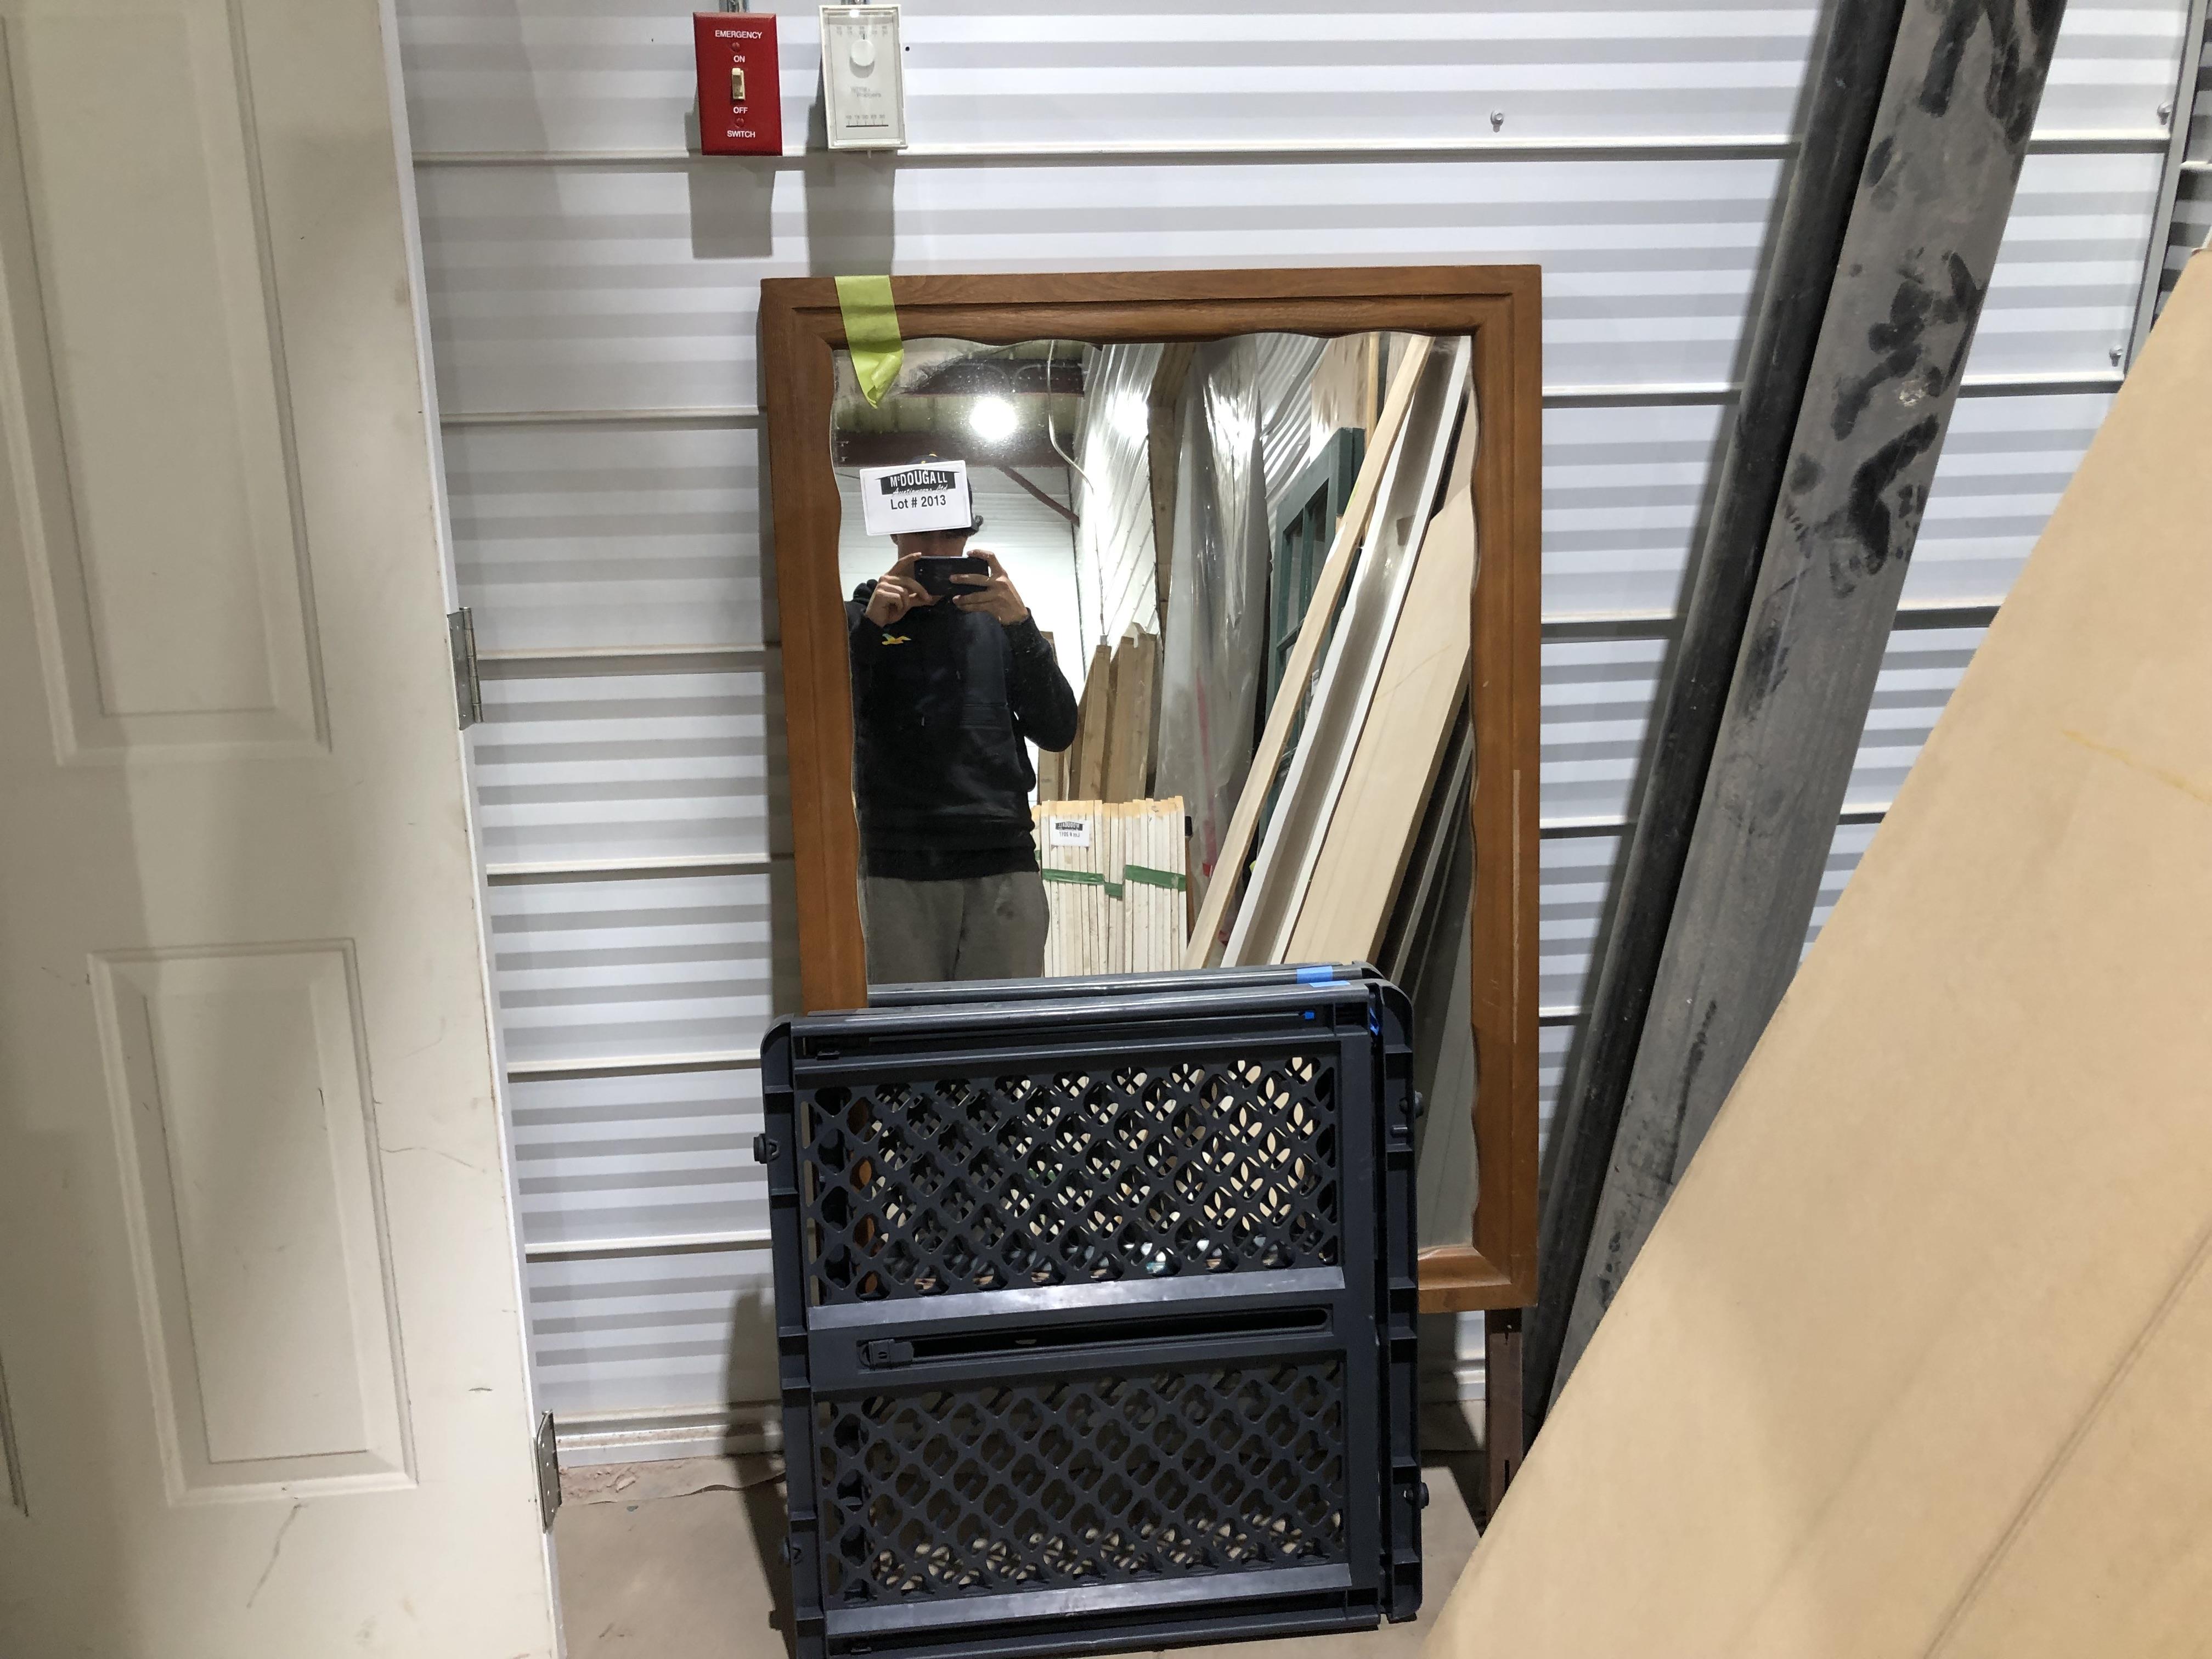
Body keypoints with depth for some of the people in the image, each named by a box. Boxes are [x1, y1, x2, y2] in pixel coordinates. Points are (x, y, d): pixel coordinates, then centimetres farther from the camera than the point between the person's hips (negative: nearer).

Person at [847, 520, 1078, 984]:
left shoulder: (995, 615, 15)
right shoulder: (858, 619, 11)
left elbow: (1058, 732, 3)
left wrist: (1019, 625, -9)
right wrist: (870, 626, -15)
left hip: (1002, 863, 1)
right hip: (898, 874, -1)